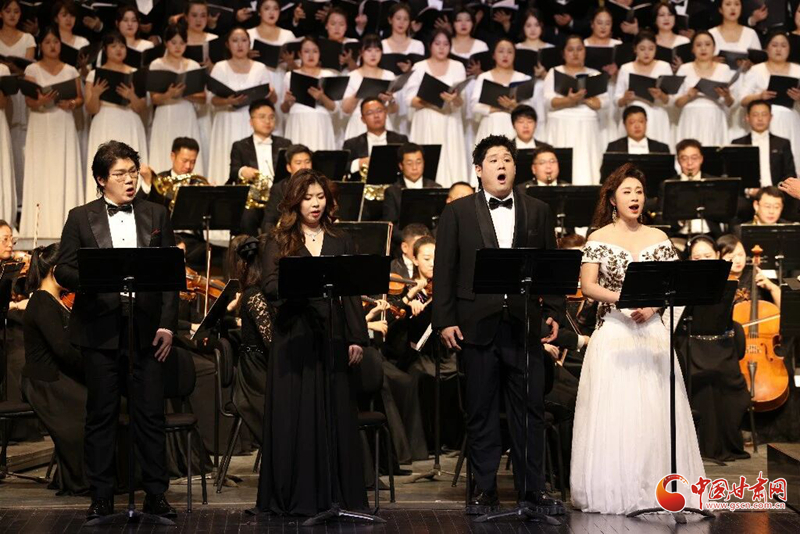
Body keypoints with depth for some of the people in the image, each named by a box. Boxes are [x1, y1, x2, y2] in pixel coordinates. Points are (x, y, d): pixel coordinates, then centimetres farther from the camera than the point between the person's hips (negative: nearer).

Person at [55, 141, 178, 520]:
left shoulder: (157, 215, 10)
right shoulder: (81, 218, 7)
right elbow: (63, 270, 2)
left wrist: (167, 324, -2)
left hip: (147, 328, 1)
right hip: (100, 328, -1)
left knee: (151, 415, 3)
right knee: (100, 416, 5)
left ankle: (156, 496, 12)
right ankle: (101, 497, 15)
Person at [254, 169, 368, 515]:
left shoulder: (341, 243, 13)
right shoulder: (280, 244, 7)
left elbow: (352, 294, 8)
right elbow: (269, 288, -7)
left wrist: (357, 338, -1)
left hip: (332, 337, 1)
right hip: (292, 339, -1)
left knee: (335, 415, 2)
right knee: (291, 417, -1)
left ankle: (337, 496, 9)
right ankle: (294, 496, 6)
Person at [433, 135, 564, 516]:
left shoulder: (538, 212, 11)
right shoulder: (457, 213, 5)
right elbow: (444, 271, 2)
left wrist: (553, 313, 2)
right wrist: (445, 320, -5)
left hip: (525, 325, 1)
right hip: (477, 326, -1)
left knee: (530, 409, 3)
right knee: (481, 412, 5)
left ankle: (532, 488, 12)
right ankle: (484, 489, 14)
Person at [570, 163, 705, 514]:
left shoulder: (658, 238, 9)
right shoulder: (599, 238, 2)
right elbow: (588, 286, -5)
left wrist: (652, 305, -11)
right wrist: (623, 298, -19)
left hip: (651, 330, 2)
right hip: (613, 331, -2)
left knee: (655, 409, -1)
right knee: (612, 410, -5)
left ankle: (656, 486, 7)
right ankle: (612, 488, 2)